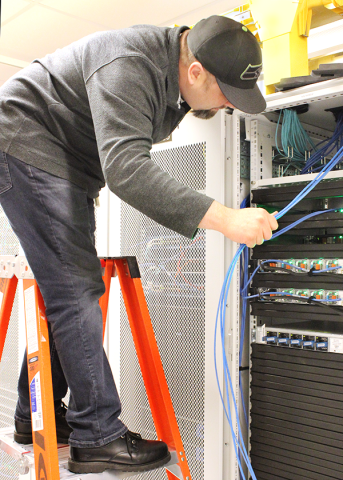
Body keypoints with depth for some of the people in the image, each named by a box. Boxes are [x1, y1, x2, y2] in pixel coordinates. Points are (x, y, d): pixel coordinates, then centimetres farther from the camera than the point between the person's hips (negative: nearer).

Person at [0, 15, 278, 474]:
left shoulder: (175, 77, 2)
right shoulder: (128, 65, -28)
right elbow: (125, 168, -40)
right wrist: (222, 218, -46)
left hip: (69, 167, 9)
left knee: (65, 290, 7)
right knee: (76, 288, -15)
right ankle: (98, 436, -7)